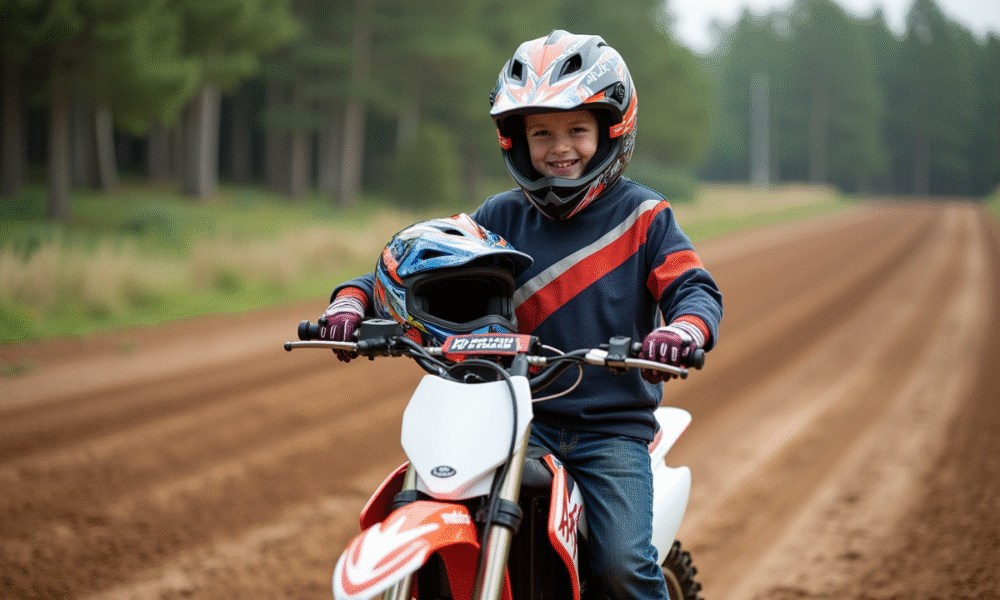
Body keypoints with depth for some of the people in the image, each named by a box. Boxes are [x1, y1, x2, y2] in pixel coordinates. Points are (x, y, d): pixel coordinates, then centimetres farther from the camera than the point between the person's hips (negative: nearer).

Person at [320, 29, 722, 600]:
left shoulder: (642, 215, 2)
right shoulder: (502, 218, 9)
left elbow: (695, 289, -7)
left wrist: (685, 328, -31)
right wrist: (353, 298, -12)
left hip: (614, 428, -2)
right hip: (519, 418, 2)